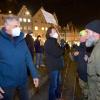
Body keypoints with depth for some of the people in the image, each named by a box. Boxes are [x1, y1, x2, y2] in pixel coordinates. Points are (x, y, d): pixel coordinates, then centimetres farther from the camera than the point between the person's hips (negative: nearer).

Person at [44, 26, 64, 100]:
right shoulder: (49, 42, -16)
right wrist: (62, 48, -8)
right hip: (53, 67, -10)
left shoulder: (54, 41, 15)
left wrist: (61, 49, -6)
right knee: (54, 84, 1)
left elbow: (59, 51, 16)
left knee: (58, 82, 22)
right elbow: (57, 53, -25)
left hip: (57, 66, 10)